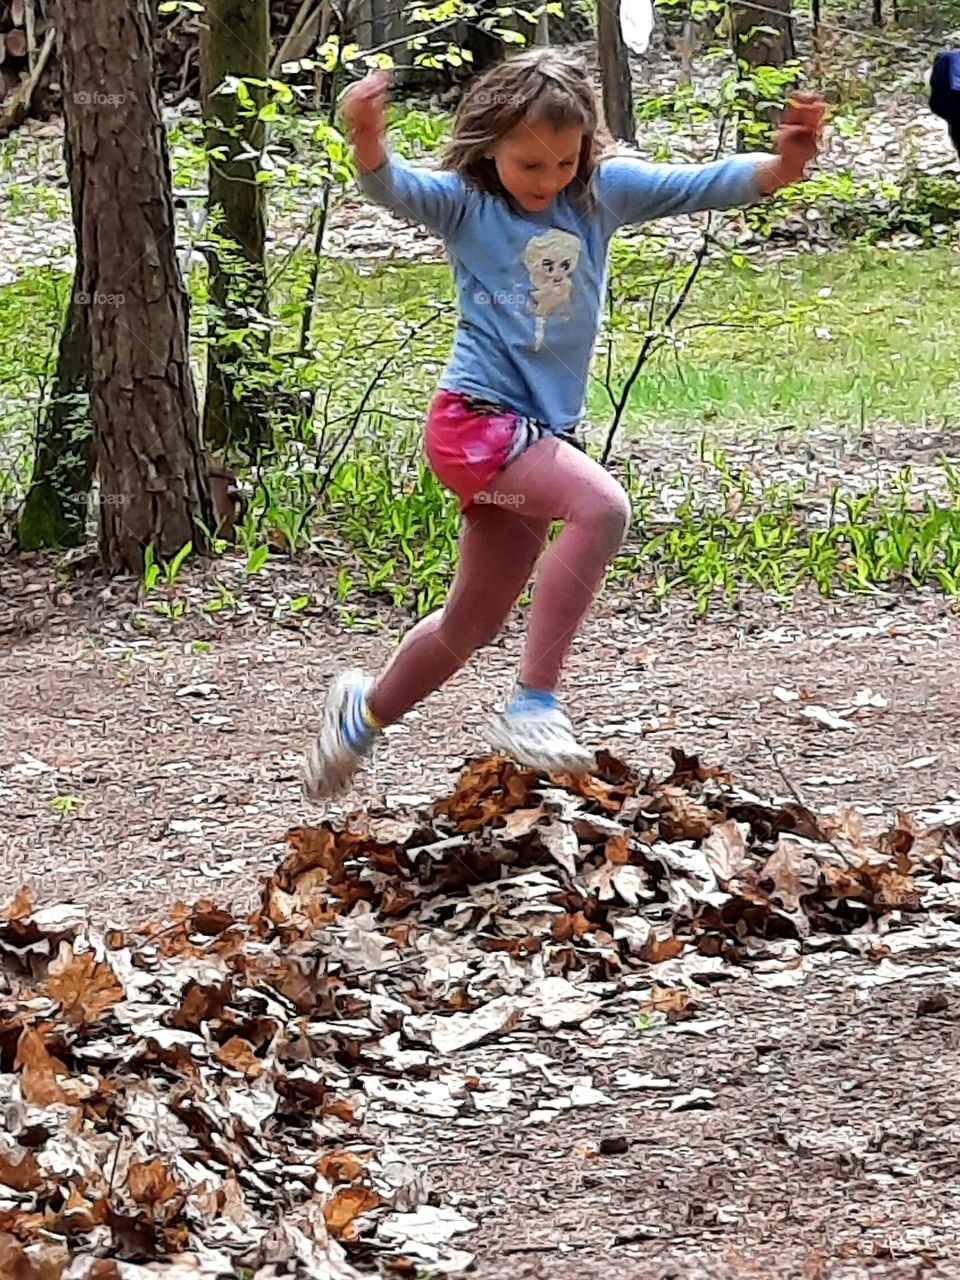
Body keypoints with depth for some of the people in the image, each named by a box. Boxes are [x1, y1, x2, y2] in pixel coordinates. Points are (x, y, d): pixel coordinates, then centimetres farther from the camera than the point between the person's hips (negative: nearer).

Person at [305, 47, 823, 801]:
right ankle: (533, 705, -27)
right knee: (600, 506, -31)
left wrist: (782, 167, -25)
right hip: (475, 420, -6)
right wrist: (367, 142, -48)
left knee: (473, 624, 17)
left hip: (539, 432, 6)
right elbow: (393, 188, -24)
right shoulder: (464, 202, -5)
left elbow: (703, 185, -5)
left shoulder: (603, 193, 4)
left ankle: (366, 710, 43)